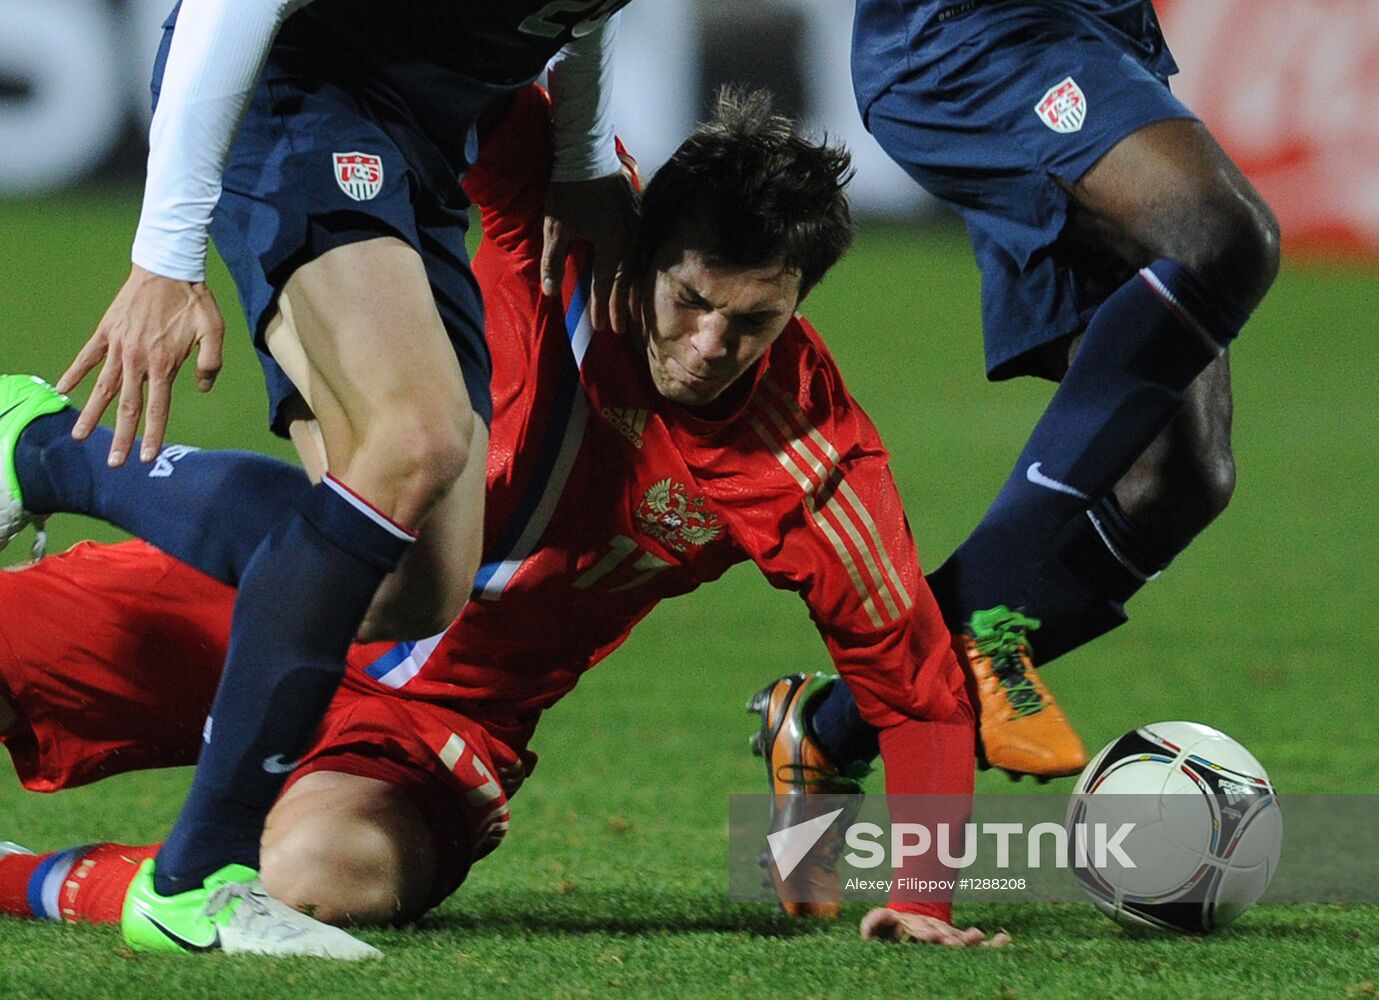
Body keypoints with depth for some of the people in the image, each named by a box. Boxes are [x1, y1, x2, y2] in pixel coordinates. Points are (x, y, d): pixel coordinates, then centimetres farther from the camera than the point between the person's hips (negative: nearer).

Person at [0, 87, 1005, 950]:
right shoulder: (560, 217, -16)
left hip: (446, 712, -1)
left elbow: (920, 689, -7)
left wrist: (924, 902, -15)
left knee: (332, 872, -35)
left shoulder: (817, 465, -15)